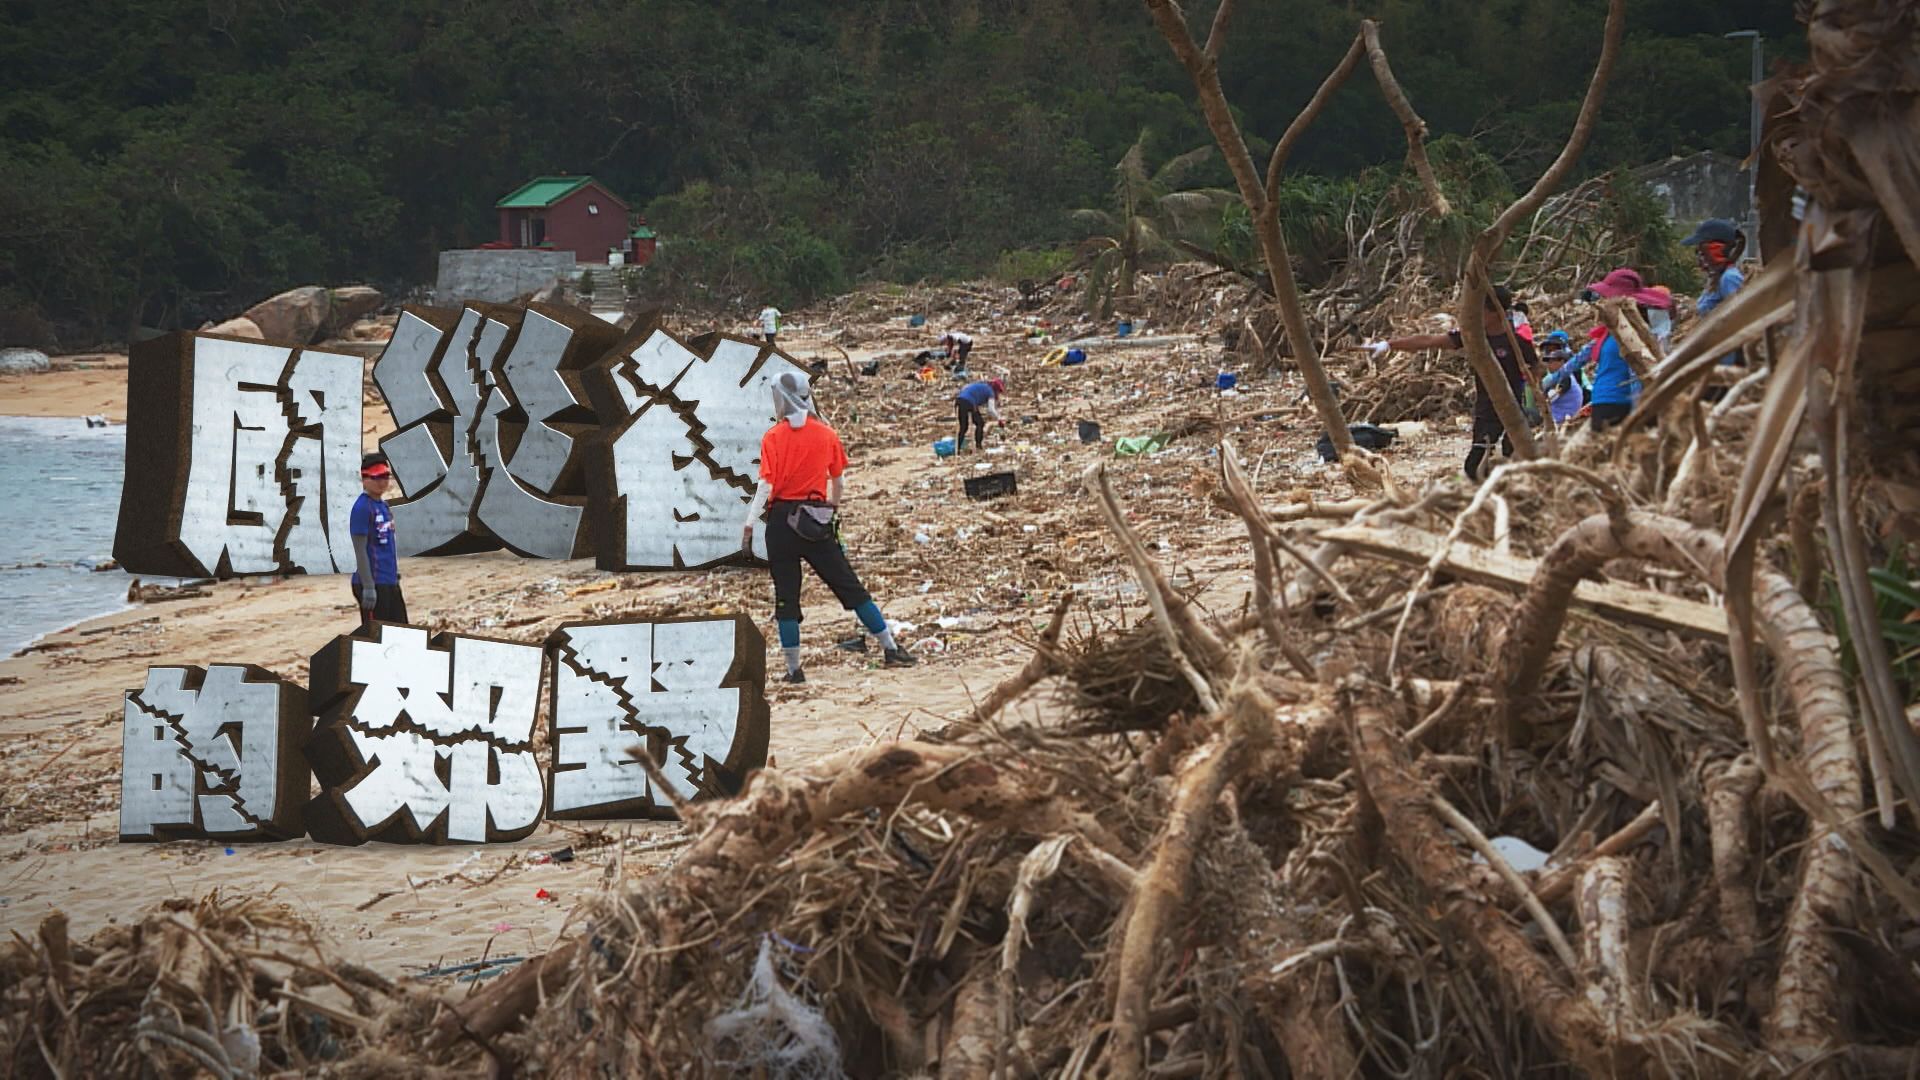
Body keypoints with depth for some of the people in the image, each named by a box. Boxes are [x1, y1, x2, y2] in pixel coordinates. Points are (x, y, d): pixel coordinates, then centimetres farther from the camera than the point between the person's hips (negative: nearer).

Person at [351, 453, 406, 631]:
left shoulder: (384, 505, 14)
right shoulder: (362, 507, -12)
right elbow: (360, 550, -16)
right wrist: (368, 587, -19)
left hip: (390, 583, 9)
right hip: (373, 583, -9)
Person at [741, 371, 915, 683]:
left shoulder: (773, 437, -6)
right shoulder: (827, 435, 4)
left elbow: (765, 485, -12)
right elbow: (839, 482, 13)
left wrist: (748, 525, -9)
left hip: (782, 520, -2)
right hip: (817, 524, 2)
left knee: (786, 596, 4)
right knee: (850, 587, 8)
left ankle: (794, 669, 3)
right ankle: (891, 649, 9)